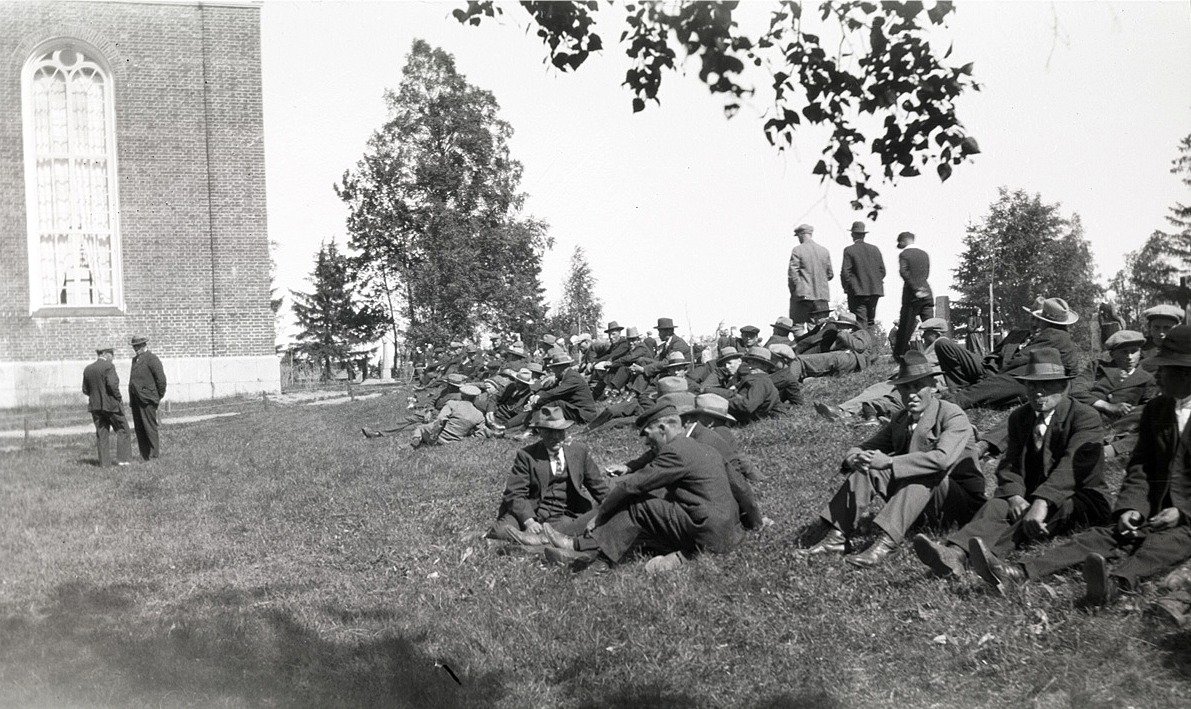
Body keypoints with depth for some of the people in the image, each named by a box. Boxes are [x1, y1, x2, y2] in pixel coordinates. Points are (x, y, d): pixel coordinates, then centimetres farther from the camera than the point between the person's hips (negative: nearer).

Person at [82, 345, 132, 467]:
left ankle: (104, 461, 7)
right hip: (111, 404, -6)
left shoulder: (88, 369, 8)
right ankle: (122, 458, 2)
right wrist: (119, 398, -10)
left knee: (101, 434, 8)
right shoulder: (108, 366, -12)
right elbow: (112, 384, -21)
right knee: (122, 429, 6)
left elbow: (85, 390, 9)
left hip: (95, 405, 6)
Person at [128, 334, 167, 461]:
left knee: (150, 427, -7)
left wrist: (159, 396, -6)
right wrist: (131, 398, 16)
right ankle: (145, 455, 12)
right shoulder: (135, 359, 19)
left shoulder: (152, 359, -7)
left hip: (147, 399, -8)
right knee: (139, 428, 8)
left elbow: (161, 378, -12)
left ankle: (155, 454, -3)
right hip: (135, 400, 8)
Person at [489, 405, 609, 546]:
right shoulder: (526, 455, 2)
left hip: (567, 516, 2)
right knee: (501, 530, -27)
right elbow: (515, 493, -5)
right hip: (533, 513, -2)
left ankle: (540, 537, -38)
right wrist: (529, 521, -21)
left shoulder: (580, 452, 10)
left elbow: (598, 487, 17)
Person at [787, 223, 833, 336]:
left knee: (798, 326, 1)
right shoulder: (825, 251, 7)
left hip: (803, 294, -5)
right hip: (821, 296, 5)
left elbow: (792, 273, -11)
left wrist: (794, 290, 1)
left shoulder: (797, 250, -7)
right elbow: (830, 274, 12)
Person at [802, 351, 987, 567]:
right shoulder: (900, 420, 10)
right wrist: (854, 456, -20)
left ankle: (886, 543, -45)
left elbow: (942, 459, -31)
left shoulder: (954, 416, -13)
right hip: (915, 503, 6)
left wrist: (889, 462, -38)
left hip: (959, 499, -6)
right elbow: (870, 446, 7)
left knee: (921, 475, -36)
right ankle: (838, 535, -24)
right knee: (867, 467, -14)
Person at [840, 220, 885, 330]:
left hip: (858, 292, -5)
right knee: (870, 322, 12)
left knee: (861, 324, -6)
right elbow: (882, 270, 9)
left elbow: (845, 272, -10)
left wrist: (846, 288, 2)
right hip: (874, 292, 5)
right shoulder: (875, 249, 9)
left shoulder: (849, 250, -6)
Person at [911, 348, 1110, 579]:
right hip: (1029, 498, 4)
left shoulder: (1085, 417, -9)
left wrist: (1042, 503, -40)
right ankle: (955, 553, -57)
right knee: (996, 506, -27)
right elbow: (1009, 464, 2)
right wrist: (1014, 496, -21)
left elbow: (1070, 466, -24)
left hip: (1080, 501, -4)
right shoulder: (1019, 417, 11)